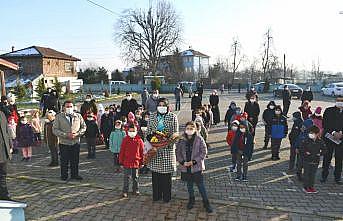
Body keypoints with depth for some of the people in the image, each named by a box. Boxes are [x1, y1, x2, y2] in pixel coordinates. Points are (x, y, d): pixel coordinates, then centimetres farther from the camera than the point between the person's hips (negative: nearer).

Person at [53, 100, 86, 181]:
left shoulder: (78, 116, 5)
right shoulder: (59, 117, -1)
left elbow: (83, 127, 8)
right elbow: (55, 130, -5)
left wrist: (77, 134, -10)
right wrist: (66, 135, -17)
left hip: (76, 142, 2)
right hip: (64, 142, -2)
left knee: (75, 160, 11)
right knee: (64, 161, 9)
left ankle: (74, 175, 25)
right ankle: (64, 176, 25)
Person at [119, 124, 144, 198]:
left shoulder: (139, 140, -2)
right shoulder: (125, 140, -5)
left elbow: (142, 152, 3)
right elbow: (122, 151, -2)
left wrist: (141, 162, 4)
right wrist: (121, 162, -3)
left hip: (136, 162, 2)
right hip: (127, 162, -1)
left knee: (135, 177, 14)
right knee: (126, 177, 5)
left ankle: (135, 190, 28)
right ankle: (125, 191, 15)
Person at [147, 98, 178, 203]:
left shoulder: (173, 117, 0)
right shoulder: (152, 116, 8)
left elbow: (176, 133, -1)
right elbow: (148, 131, 11)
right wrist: (150, 138, -7)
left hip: (167, 148, -2)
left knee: (167, 173, 5)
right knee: (155, 172, 9)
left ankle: (166, 196, 21)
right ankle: (156, 195, 25)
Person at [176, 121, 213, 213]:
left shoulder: (199, 139, -10)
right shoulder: (181, 140, -2)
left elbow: (204, 152, -9)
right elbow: (178, 152, 4)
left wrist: (194, 161, -15)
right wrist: (182, 162, -10)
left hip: (197, 167, -3)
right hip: (186, 167, 3)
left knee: (201, 185, 2)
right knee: (189, 185, 18)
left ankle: (206, 203, 16)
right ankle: (191, 200, 38)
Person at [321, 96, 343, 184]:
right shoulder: (328, 111, 0)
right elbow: (325, 124, -6)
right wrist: (333, 133, -15)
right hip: (329, 137, -2)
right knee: (327, 157, 5)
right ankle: (324, 176, 17)